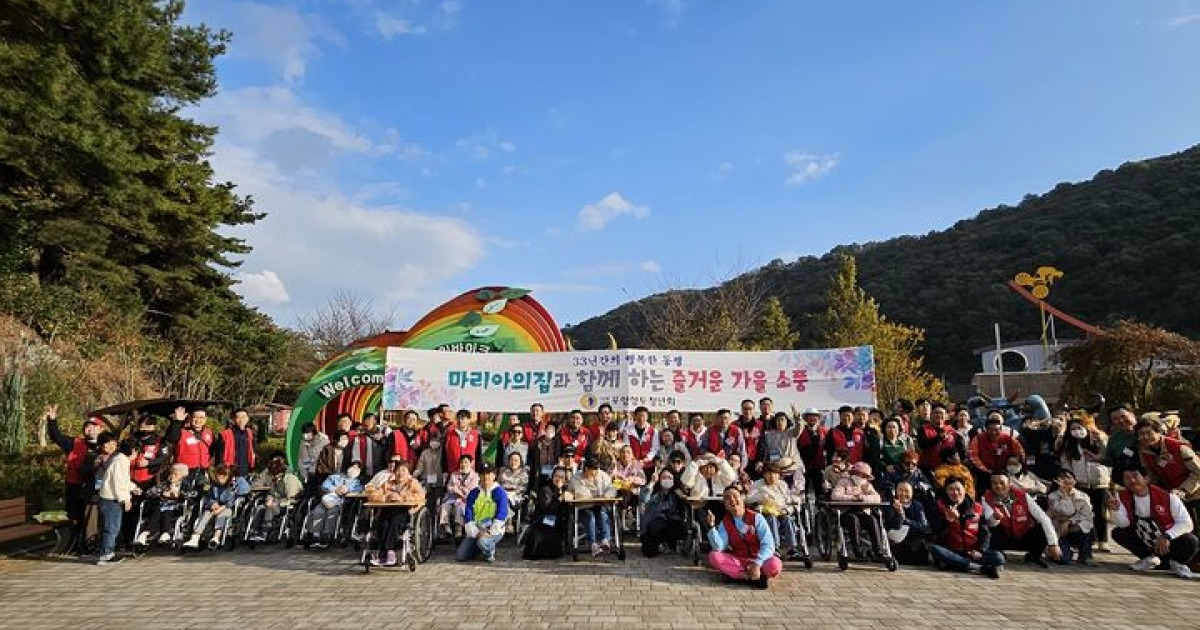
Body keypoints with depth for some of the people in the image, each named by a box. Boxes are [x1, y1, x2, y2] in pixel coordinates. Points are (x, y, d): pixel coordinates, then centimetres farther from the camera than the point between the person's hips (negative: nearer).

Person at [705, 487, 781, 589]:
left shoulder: (756, 518, -8)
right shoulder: (725, 523, -1)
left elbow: (768, 544, -15)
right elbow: (718, 548, -13)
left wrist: (757, 564, -27)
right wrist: (711, 527, -26)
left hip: (758, 559, -2)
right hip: (737, 560, 2)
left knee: (775, 566, -34)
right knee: (714, 556, -24)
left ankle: (738, 575, -17)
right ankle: (753, 578, -21)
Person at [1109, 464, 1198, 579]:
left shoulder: (1167, 497, -19)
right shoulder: (1122, 497, -11)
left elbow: (1187, 523, -19)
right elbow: (1123, 524, -16)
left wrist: (1167, 536, -33)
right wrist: (1116, 510, -37)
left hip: (1170, 541, -3)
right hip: (1145, 542, 3)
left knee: (1190, 542, -32)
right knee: (1118, 532, -19)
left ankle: (1177, 563, 4)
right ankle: (1148, 558, 7)